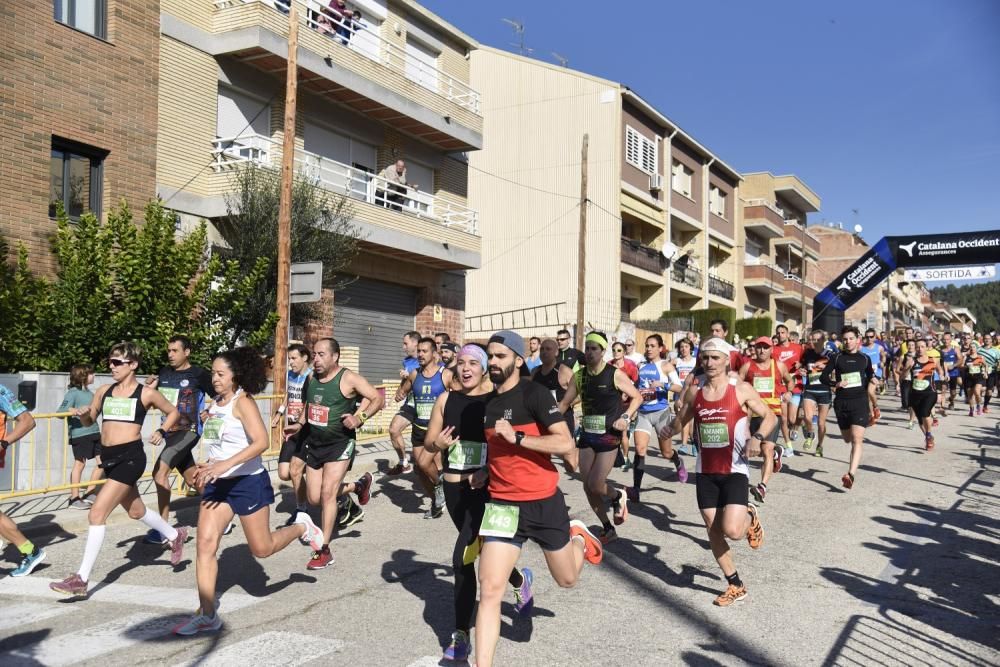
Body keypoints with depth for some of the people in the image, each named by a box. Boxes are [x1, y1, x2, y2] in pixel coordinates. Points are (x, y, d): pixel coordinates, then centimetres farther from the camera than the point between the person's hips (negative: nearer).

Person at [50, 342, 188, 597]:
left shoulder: (146, 393, -5)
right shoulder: (104, 391, 8)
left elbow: (174, 412, 9)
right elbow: (89, 421, 18)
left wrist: (162, 431, -7)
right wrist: (83, 415, -4)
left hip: (130, 457, -7)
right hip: (108, 457, 7)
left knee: (97, 514, -15)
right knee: (136, 511, 23)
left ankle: (81, 579, -8)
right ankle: (175, 535, 48)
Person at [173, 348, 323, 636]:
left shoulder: (243, 402, -14)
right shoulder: (215, 404, 9)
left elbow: (261, 441, -27)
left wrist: (226, 464, -35)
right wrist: (209, 467, 14)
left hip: (248, 482, -7)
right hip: (217, 483, 7)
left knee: (261, 548, 4)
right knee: (205, 542, -6)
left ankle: (301, 527, 32)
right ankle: (207, 614, 2)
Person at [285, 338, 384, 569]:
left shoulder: (349, 379, -15)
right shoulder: (311, 378, 3)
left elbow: (377, 398, -14)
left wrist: (359, 418, -27)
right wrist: (300, 424, 10)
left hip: (339, 444, -6)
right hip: (314, 444, 7)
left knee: (327, 494, -13)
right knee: (314, 498, 8)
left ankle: (324, 550, -4)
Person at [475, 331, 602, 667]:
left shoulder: (534, 394, -12)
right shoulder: (489, 402, 8)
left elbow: (566, 443, -21)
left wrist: (516, 437, -24)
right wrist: (485, 472, 12)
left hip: (543, 502, -4)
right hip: (502, 505, 4)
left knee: (567, 579, 17)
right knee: (489, 591, -6)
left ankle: (579, 537, 48)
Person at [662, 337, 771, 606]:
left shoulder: (741, 390, -8)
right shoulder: (694, 392, 3)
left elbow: (770, 417, -1)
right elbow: (682, 419, 17)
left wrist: (757, 437, -19)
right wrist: (671, 428, -5)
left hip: (735, 471, -4)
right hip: (705, 472, 4)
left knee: (732, 530, -17)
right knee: (713, 532, 9)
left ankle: (750, 518, 20)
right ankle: (735, 586, 27)